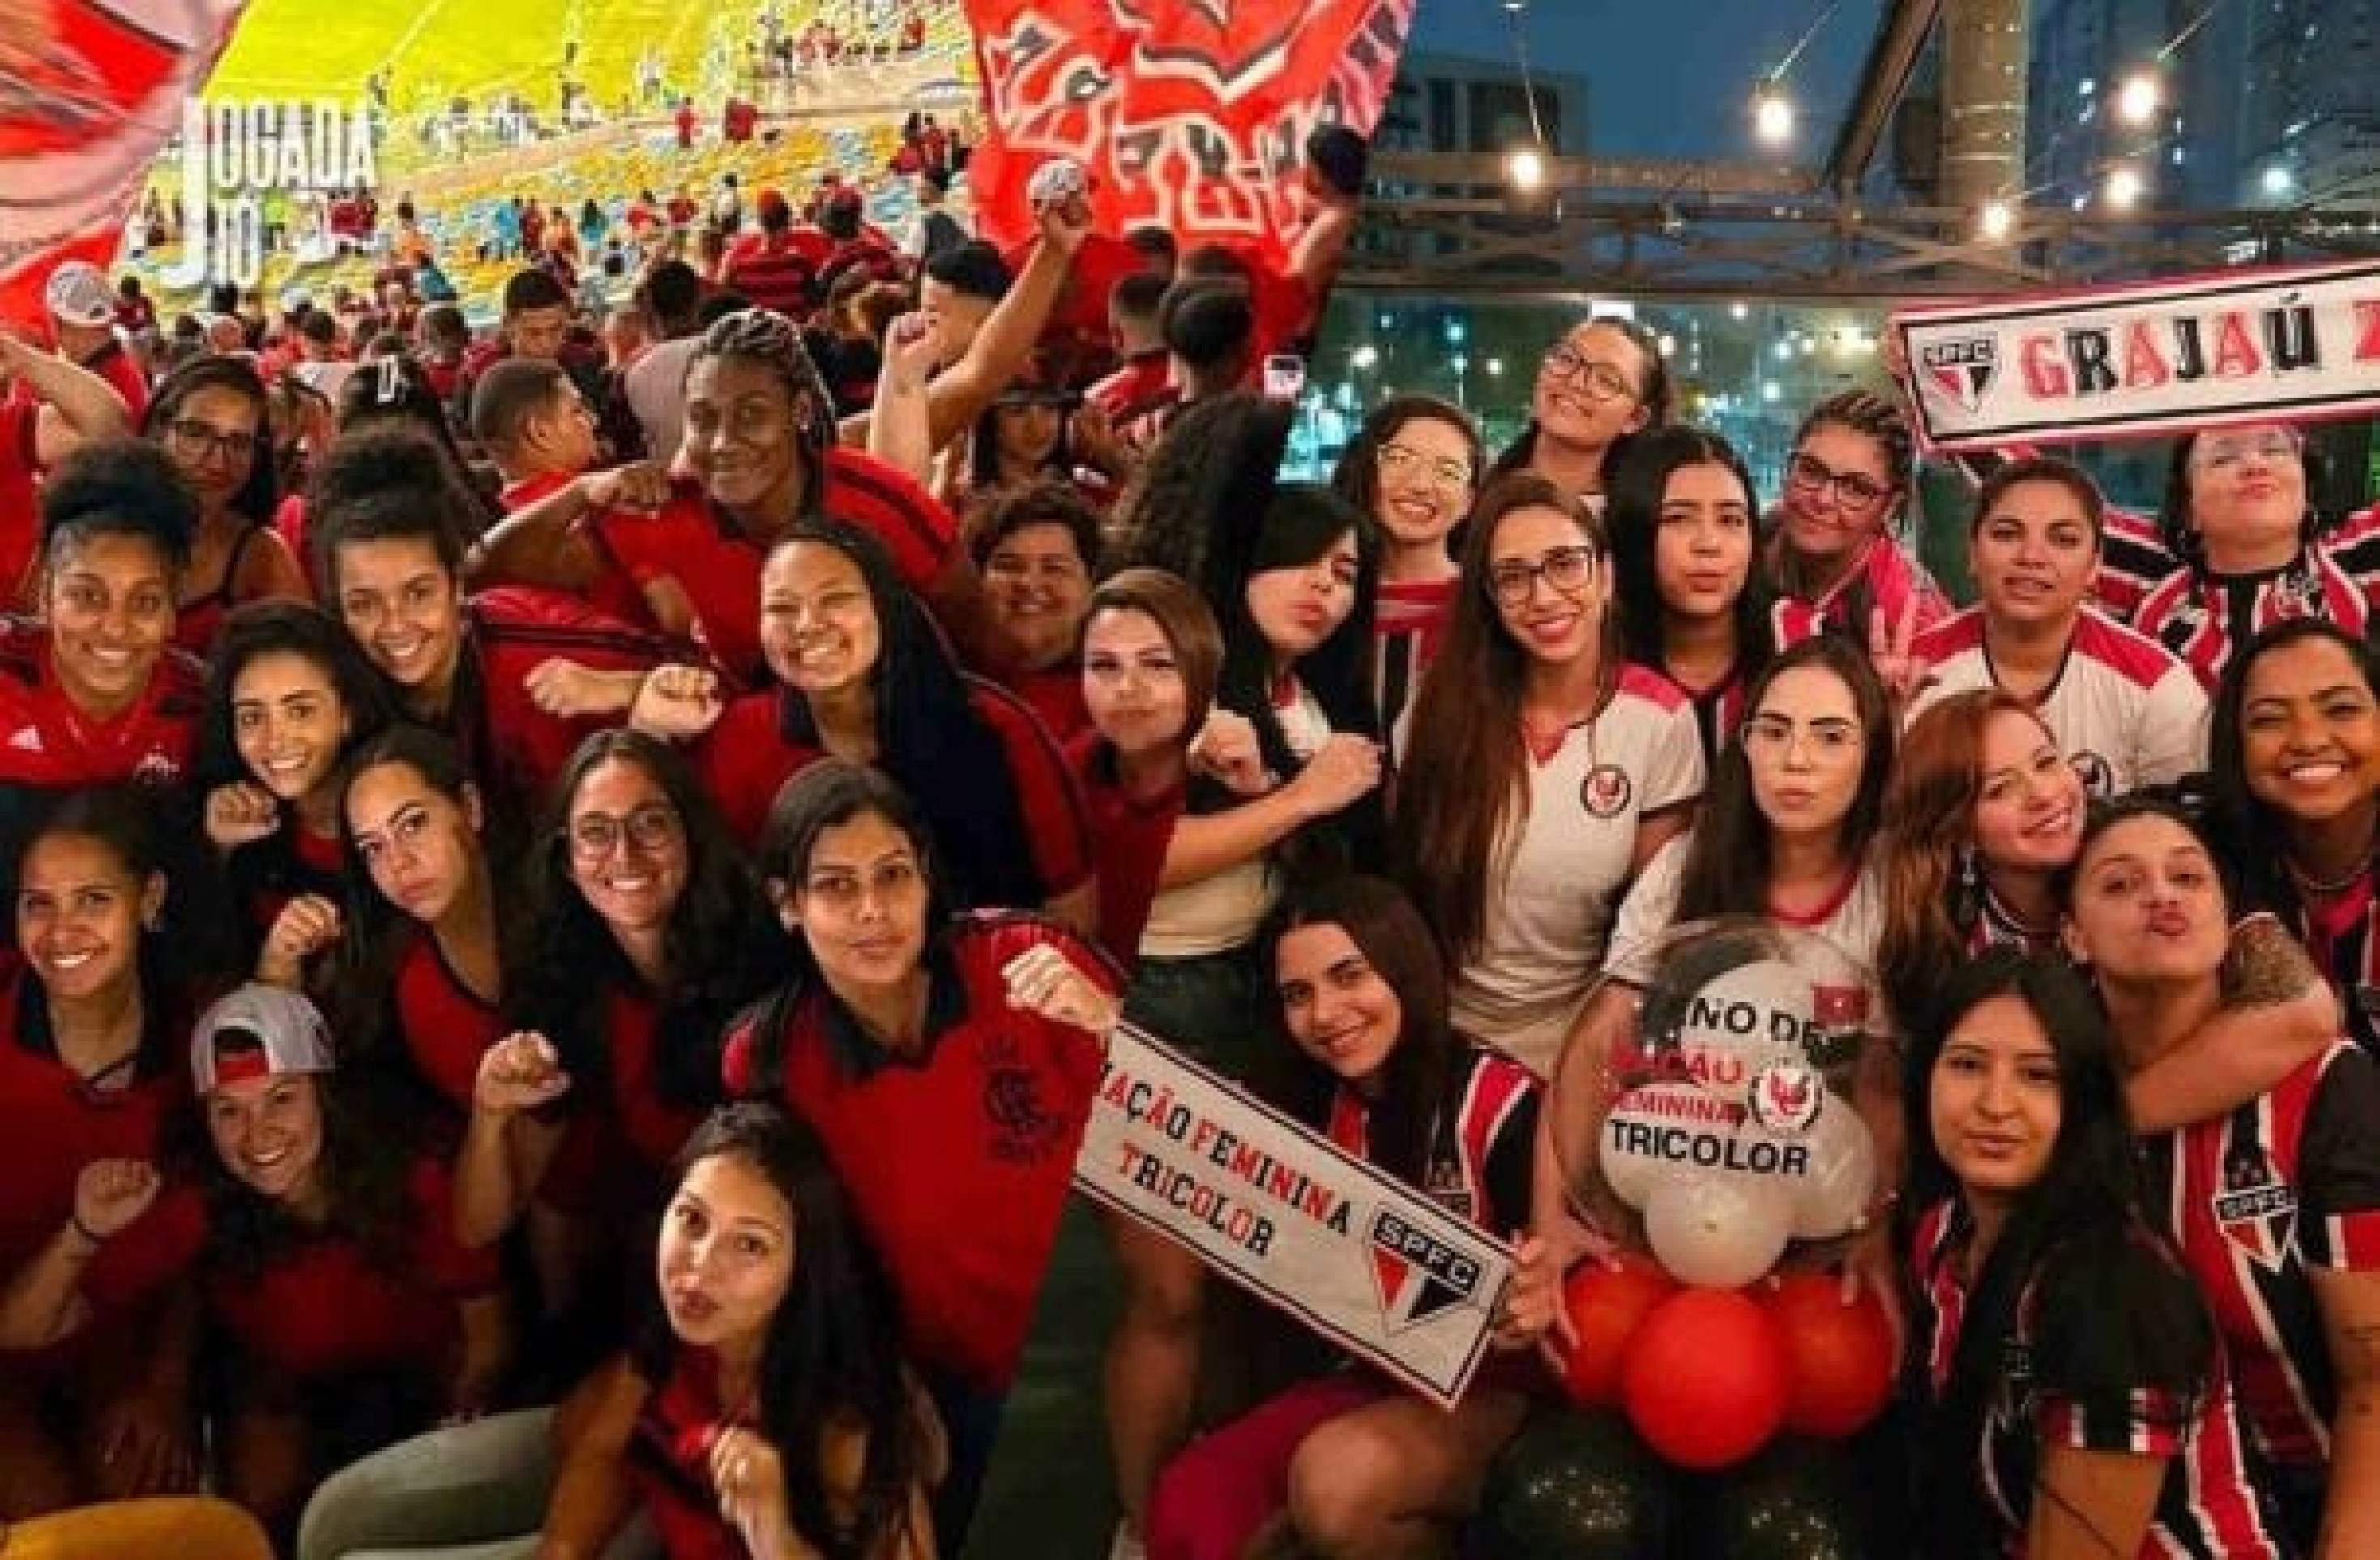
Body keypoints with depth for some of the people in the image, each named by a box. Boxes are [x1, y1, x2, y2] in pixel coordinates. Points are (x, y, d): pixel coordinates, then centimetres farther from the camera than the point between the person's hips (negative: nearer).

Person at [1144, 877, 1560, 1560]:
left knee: (1336, 1481, -32)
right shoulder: (1319, 1102, 0)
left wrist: (1530, 1308, -39)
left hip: (1492, 1384, -4)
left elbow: (1543, 1274, -13)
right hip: (1379, 1372, 4)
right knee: (1188, 1500, -20)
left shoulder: (1502, 1103, -17)